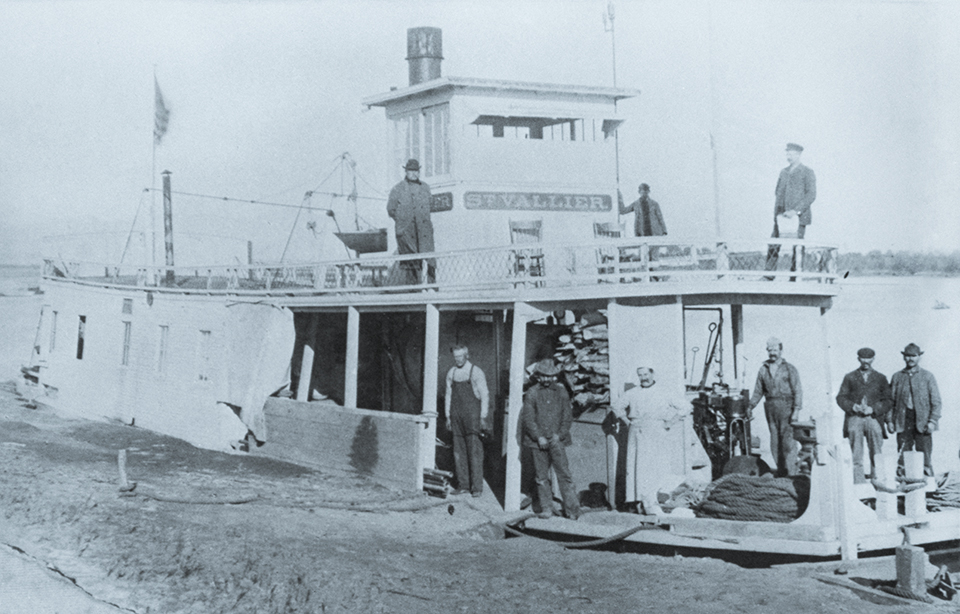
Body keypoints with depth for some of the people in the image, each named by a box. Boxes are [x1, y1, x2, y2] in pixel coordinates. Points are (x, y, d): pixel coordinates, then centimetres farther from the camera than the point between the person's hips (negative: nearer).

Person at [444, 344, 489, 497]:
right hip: (456, 416, 5)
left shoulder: (476, 372, -4)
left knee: (475, 451, -7)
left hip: (472, 416, -5)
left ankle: (477, 487, -5)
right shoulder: (451, 373, 10)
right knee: (459, 452, 5)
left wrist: (483, 417, -6)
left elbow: (485, 395, -3)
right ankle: (463, 485, 11)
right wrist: (448, 416, 12)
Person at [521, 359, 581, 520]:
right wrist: (539, 437, -10)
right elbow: (527, 418, -1)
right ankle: (546, 508, 13)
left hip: (556, 440, 0)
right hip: (538, 441, 0)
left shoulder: (561, 392, 7)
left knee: (564, 474, -6)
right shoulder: (532, 394, 3)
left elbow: (567, 416, 6)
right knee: (541, 477, 4)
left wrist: (559, 435, -7)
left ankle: (572, 509, -3)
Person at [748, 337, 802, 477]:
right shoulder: (763, 369, 13)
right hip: (770, 407, 4)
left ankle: (791, 474, -11)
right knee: (775, 442, 3)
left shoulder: (790, 369, 3)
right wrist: (750, 407, 4)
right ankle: (780, 472, 9)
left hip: (786, 406, -4)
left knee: (788, 441, -10)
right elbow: (758, 392, 15)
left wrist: (796, 410, -12)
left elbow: (797, 391, -2)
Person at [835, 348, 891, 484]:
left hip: (874, 418, 0)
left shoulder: (880, 378, 14)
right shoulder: (849, 377, 14)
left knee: (876, 454, -4)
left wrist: (873, 409, -7)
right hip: (854, 419, 0)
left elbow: (887, 401, 9)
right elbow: (841, 397, 9)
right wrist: (853, 406, -9)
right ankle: (858, 482, -3)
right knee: (856, 456, -4)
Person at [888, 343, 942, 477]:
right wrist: (889, 420, 1)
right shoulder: (897, 377, 12)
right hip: (903, 421, 2)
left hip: (922, 422, -1)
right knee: (903, 458, -2)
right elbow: (890, 400, 12)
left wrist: (933, 421, -7)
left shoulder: (928, 376, 7)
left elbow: (936, 401, 3)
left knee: (924, 457, -4)